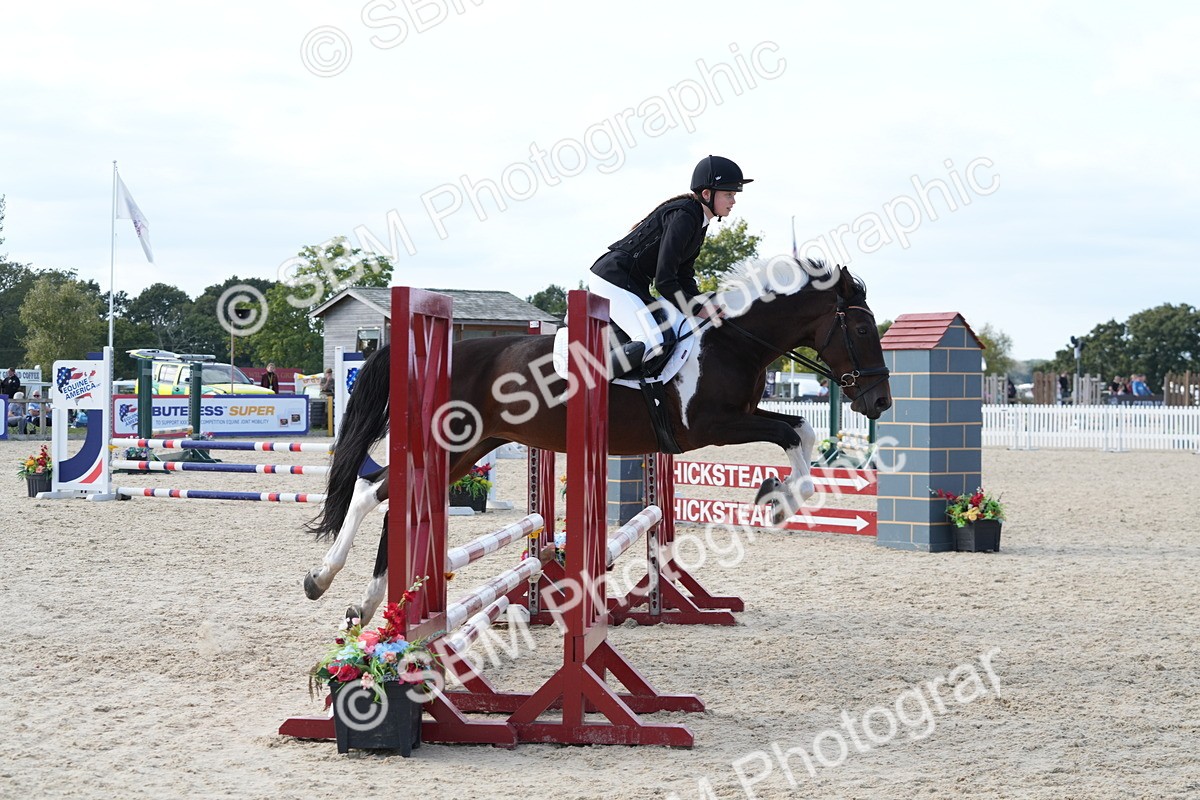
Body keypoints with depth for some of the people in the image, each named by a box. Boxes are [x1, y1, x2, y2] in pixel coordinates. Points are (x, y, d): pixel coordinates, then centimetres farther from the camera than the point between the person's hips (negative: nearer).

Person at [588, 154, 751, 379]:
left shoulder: (699, 223, 13)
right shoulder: (683, 217, -18)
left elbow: (684, 277, 15)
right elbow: (664, 281, -22)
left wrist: (706, 307, 1)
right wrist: (698, 310, -14)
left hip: (636, 288, 11)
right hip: (612, 278, -11)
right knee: (654, 342, -25)